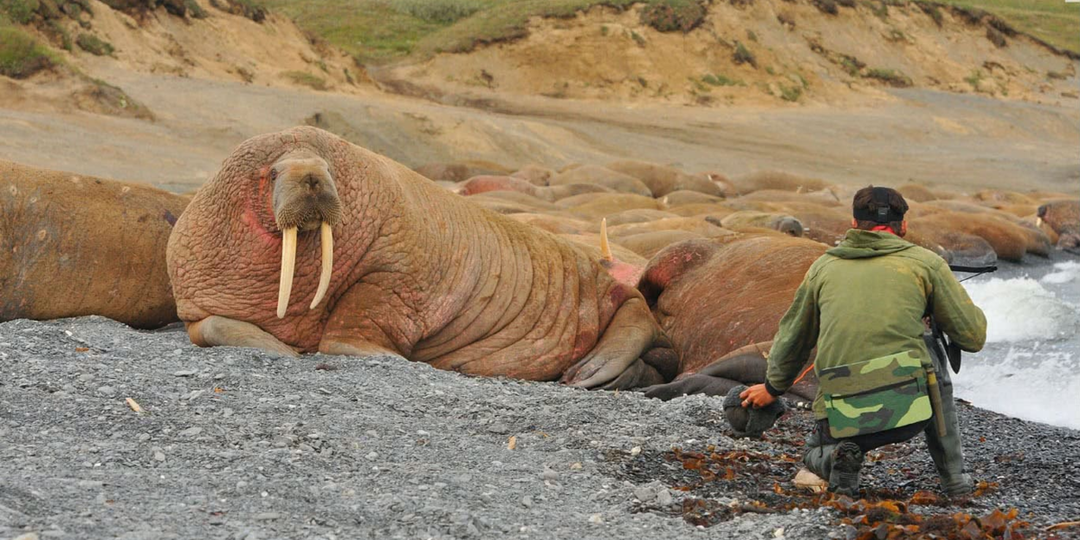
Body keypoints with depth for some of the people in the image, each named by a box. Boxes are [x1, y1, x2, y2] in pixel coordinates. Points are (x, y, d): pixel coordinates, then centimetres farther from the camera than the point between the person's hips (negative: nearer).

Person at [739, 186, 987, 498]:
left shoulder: (824, 267, 16)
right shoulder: (925, 263, 8)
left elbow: (793, 338, 29)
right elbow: (973, 337, 9)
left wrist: (772, 388, 46)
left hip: (843, 421, 1)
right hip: (908, 407, -1)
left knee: (816, 453, 34)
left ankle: (837, 459, -3)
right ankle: (954, 480, 25)